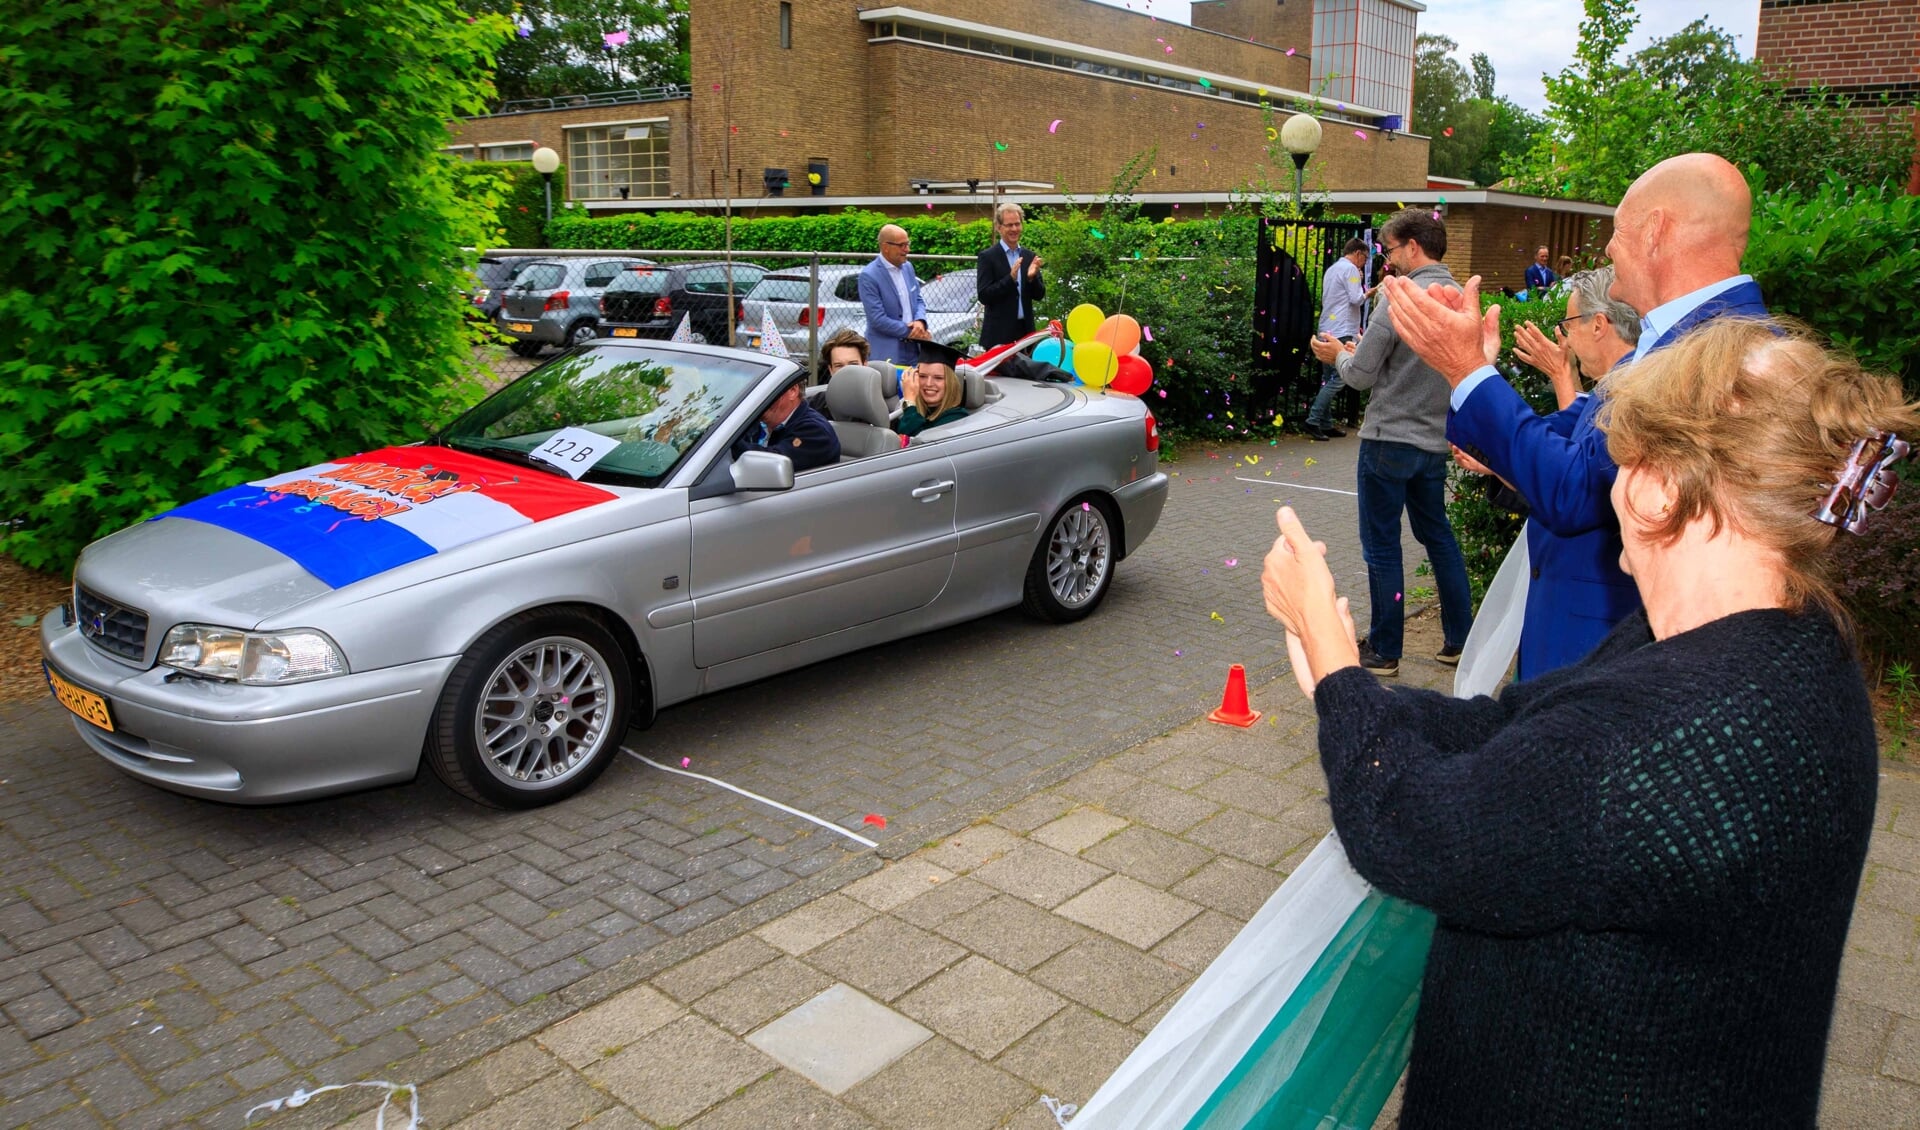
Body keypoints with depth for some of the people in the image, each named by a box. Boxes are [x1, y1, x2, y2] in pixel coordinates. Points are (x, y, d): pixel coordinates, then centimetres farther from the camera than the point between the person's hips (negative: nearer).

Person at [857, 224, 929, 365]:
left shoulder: (907, 267, 9)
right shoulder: (869, 276, -13)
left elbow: (918, 300, 16)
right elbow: (878, 319, -17)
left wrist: (920, 321, -6)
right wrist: (910, 331, -12)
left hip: (914, 350, 6)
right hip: (887, 353, -6)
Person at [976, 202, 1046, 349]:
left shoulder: (1029, 256, 11)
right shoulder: (987, 257, -3)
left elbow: (1039, 295, 11)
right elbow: (984, 296, -11)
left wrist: (1032, 278, -10)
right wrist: (1011, 278, -21)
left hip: (1025, 331, 4)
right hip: (999, 333, -4)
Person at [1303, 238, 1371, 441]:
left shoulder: (1331, 269, 21)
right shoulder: (1350, 269, -6)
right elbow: (1356, 299, -13)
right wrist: (1368, 293, 7)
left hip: (1326, 331, 10)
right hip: (1342, 332, -10)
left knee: (1329, 380, 9)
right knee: (1338, 379, -10)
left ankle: (1326, 425, 8)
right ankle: (1313, 421, -16)